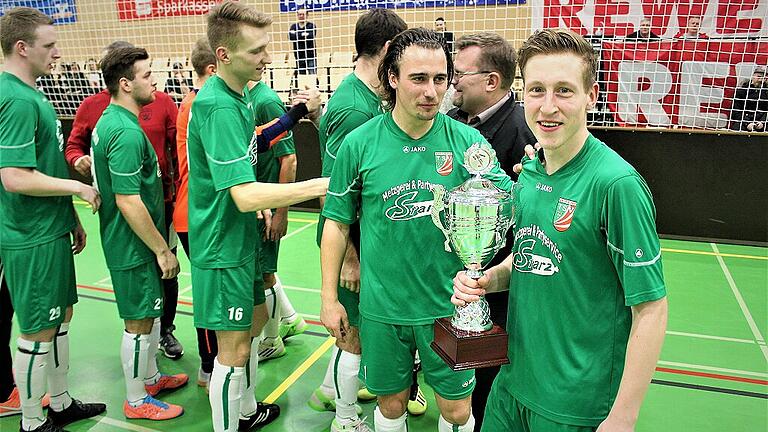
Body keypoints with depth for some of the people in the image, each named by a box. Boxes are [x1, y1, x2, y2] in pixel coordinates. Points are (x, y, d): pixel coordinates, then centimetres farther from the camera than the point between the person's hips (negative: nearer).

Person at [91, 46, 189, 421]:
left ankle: (150, 377, 39)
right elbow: (128, 201, -27)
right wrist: (162, 249, -19)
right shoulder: (126, 132, -24)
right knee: (139, 322, 4)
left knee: (149, 314, 22)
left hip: (131, 243, 10)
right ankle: (137, 401, 21)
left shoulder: (110, 120, 8)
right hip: (135, 246, -10)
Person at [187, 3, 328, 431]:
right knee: (234, 348, 3)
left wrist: (266, 205, 14)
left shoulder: (237, 95, 5)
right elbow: (245, 196, -32)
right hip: (223, 248, -10)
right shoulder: (219, 106, -26)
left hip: (241, 238, 10)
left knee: (256, 320, 24)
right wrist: (320, 185, -30)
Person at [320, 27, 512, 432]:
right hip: (382, 306, 0)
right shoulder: (359, 143, -6)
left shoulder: (468, 140, -7)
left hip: (449, 304, 0)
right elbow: (337, 222, 0)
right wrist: (329, 298, 1)